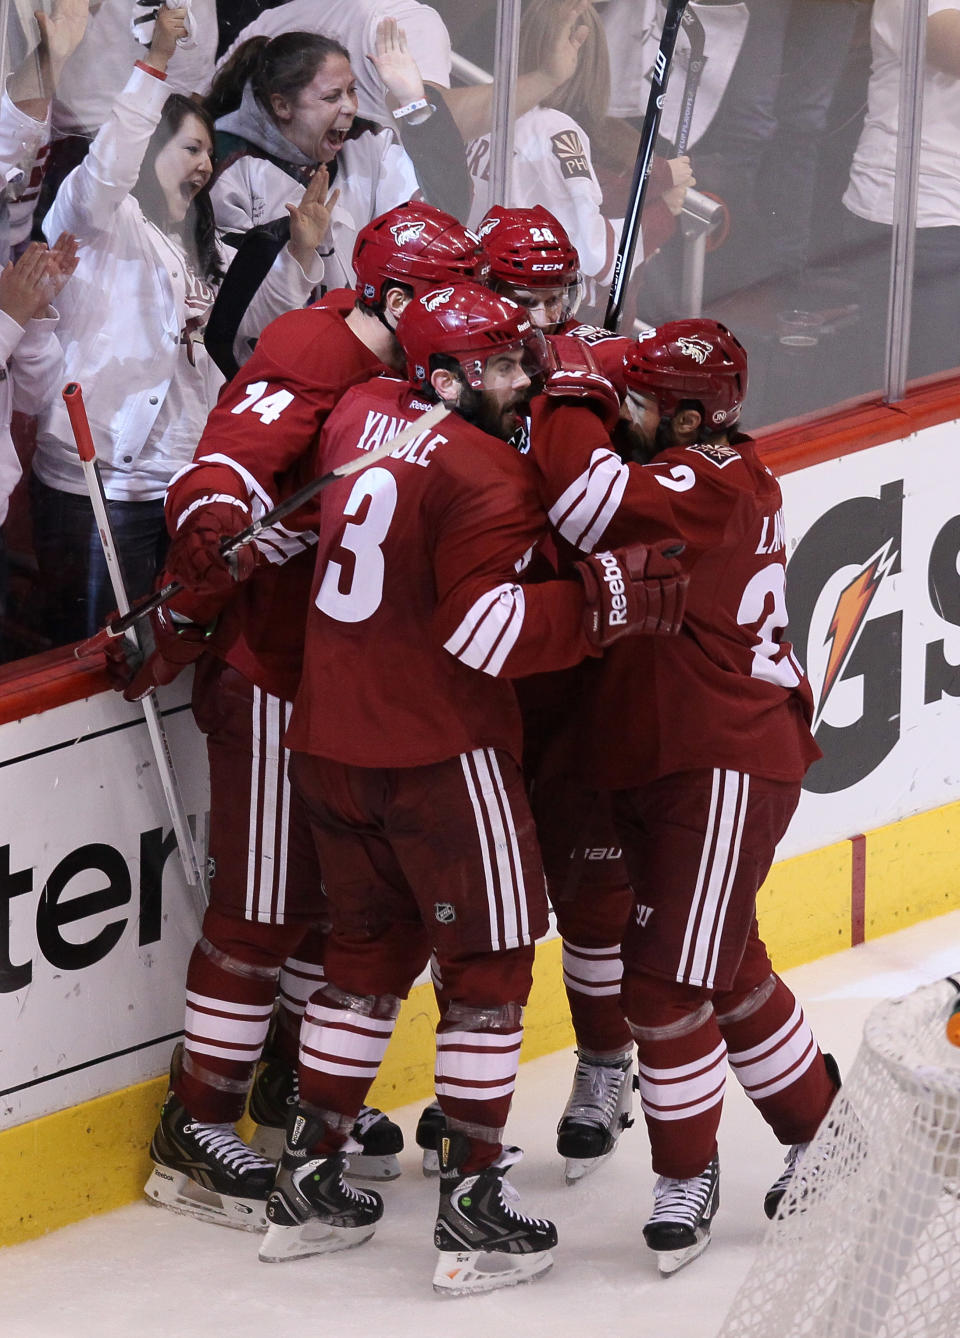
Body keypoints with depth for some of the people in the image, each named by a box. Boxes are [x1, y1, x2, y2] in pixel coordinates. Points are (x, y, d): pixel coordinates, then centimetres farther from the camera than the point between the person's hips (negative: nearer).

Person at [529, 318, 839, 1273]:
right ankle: (823, 1133, 32)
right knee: (727, 972, 18)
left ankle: (686, 1176, 7)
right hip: (654, 761, 11)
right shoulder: (687, 478, 11)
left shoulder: (715, 484, -20)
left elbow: (590, 503, -34)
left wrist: (571, 399, -19)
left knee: (667, 979, -7)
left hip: (724, 764, -11)